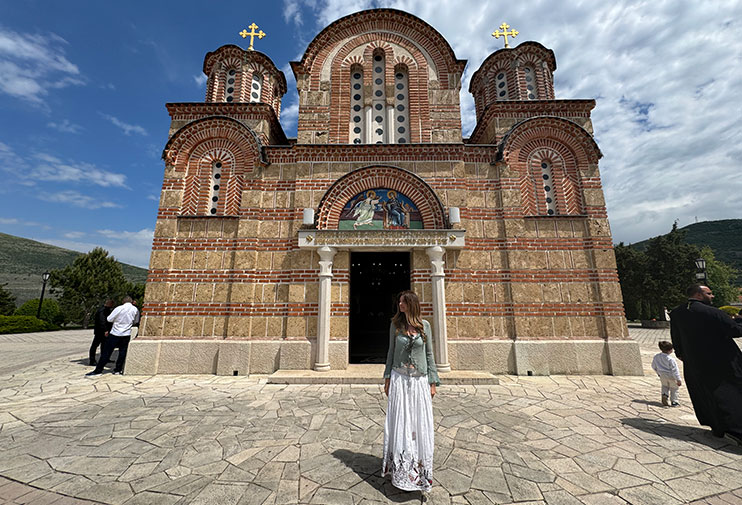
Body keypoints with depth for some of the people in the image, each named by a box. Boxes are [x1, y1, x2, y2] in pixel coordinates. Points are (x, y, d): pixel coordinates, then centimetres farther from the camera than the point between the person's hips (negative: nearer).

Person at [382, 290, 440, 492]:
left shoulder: (424, 325, -2)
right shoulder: (395, 324, -1)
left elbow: (429, 354, 4)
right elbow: (391, 352, 5)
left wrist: (433, 382, 3)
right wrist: (387, 378, 4)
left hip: (420, 381, 0)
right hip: (399, 379, 0)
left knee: (420, 423, 8)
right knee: (400, 421, 7)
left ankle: (420, 467, 28)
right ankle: (400, 468, 25)